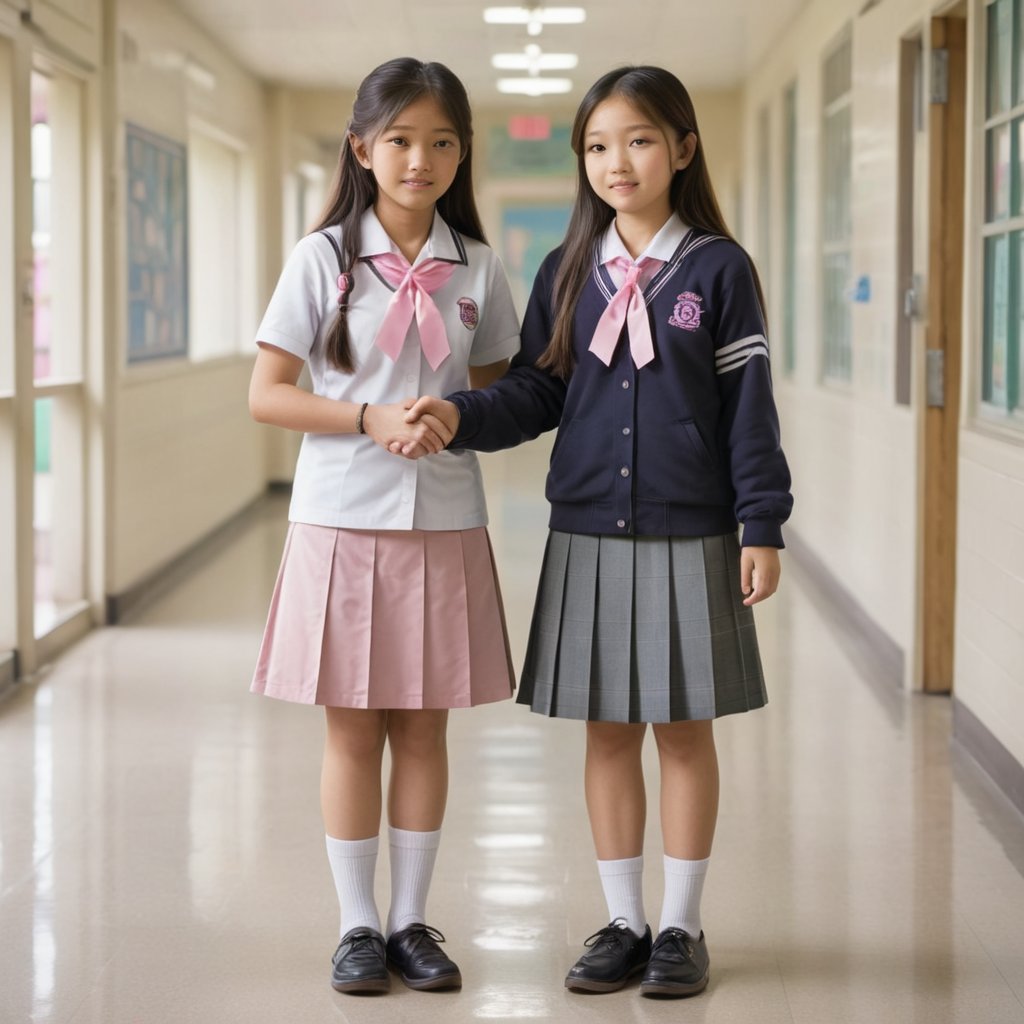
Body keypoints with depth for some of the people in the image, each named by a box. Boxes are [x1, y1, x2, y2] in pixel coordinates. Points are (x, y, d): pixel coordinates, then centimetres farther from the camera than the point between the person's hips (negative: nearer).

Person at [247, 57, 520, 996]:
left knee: (424, 728, 9)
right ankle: (358, 924, 17)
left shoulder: (477, 268, 4)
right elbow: (266, 393, -5)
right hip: (343, 521, -2)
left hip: (444, 525, 2)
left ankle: (412, 919, 21)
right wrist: (369, 419, -17)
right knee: (352, 732, 5)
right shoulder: (322, 258, -3)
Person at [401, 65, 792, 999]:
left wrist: (762, 527, -7)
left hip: (689, 539, -3)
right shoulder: (568, 273, 6)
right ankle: (624, 922, 20)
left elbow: (749, 407, -3)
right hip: (589, 537, 3)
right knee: (607, 732, 8)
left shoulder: (719, 270, -2)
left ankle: (682, 925, 17)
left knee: (685, 730, 5)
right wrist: (458, 416, -14)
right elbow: (536, 395, 5)